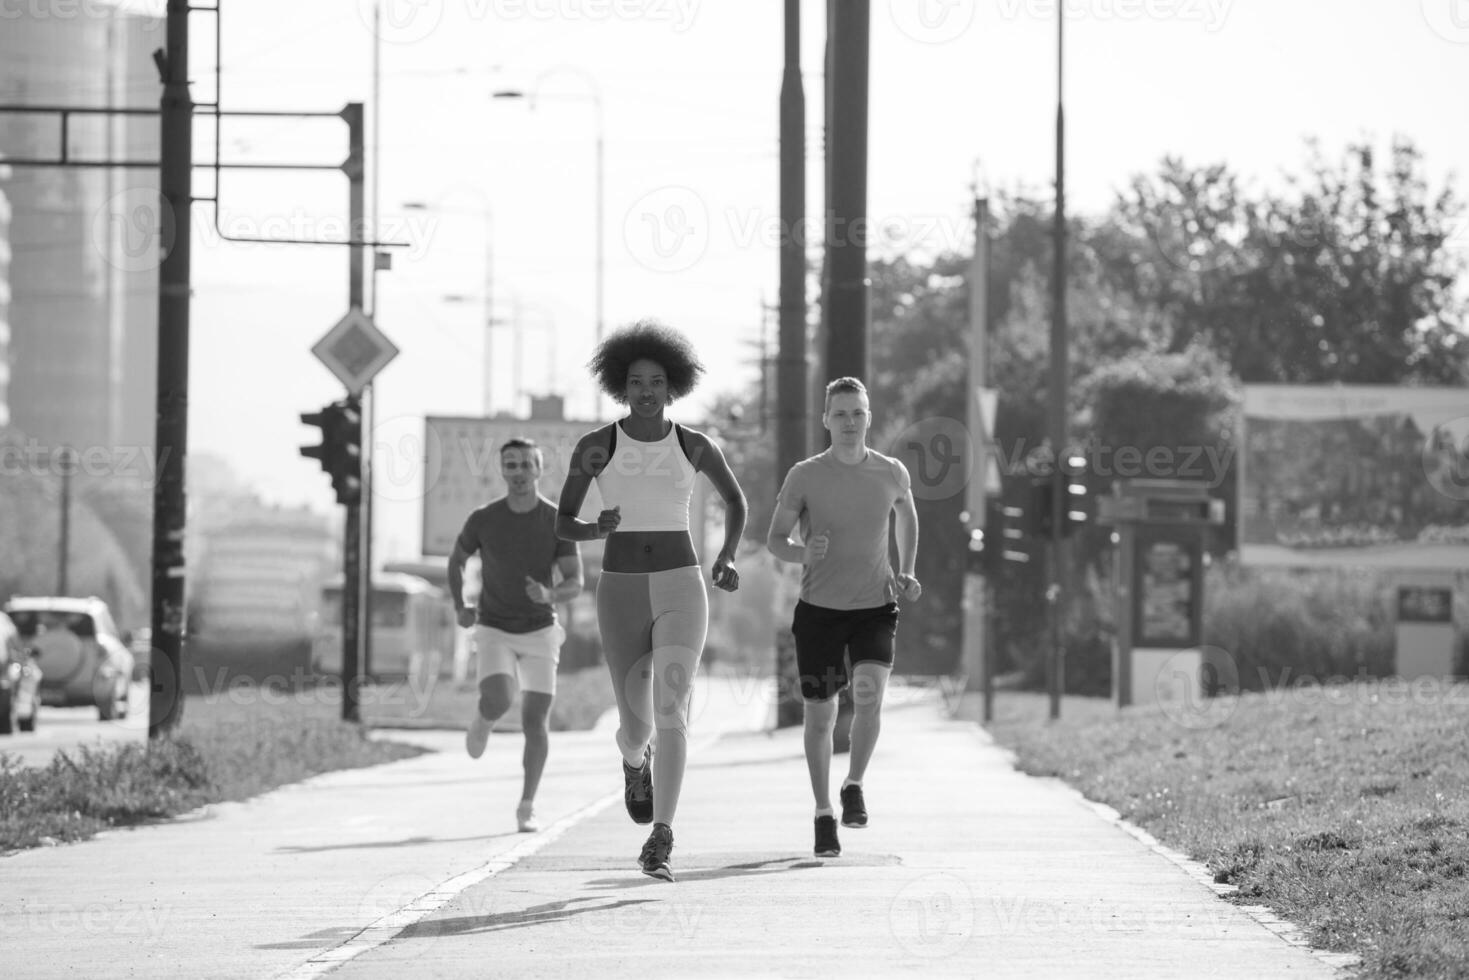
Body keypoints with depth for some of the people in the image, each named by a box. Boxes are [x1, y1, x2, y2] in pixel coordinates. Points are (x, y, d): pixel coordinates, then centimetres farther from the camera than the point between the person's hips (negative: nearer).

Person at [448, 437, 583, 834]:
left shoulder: (558, 521, -9)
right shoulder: (483, 519, -8)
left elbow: (575, 584, -9)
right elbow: (456, 559, 11)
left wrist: (550, 594, -31)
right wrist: (460, 607, -3)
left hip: (540, 631, 1)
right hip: (494, 630, -1)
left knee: (536, 722, -5)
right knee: (499, 700, -24)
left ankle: (527, 806, 9)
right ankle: (483, 720, 14)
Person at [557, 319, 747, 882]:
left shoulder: (696, 446, 3)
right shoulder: (595, 447, -1)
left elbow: (735, 499, 21)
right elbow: (562, 526, 2)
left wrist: (727, 557, 4)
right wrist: (597, 529, -21)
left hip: (680, 590, -1)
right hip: (621, 595, 1)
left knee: (670, 712, -20)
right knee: (637, 726, 8)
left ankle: (660, 842, -22)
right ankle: (634, 760, 48)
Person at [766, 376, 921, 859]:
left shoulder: (892, 474, 0)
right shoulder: (805, 476, -5)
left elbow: (906, 517, 22)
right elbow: (774, 540, 0)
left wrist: (906, 573, 10)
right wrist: (803, 552, -22)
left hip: (875, 607, 0)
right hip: (819, 608, 0)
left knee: (869, 695, -22)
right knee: (820, 716, 3)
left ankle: (854, 786, 0)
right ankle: (824, 813, 19)